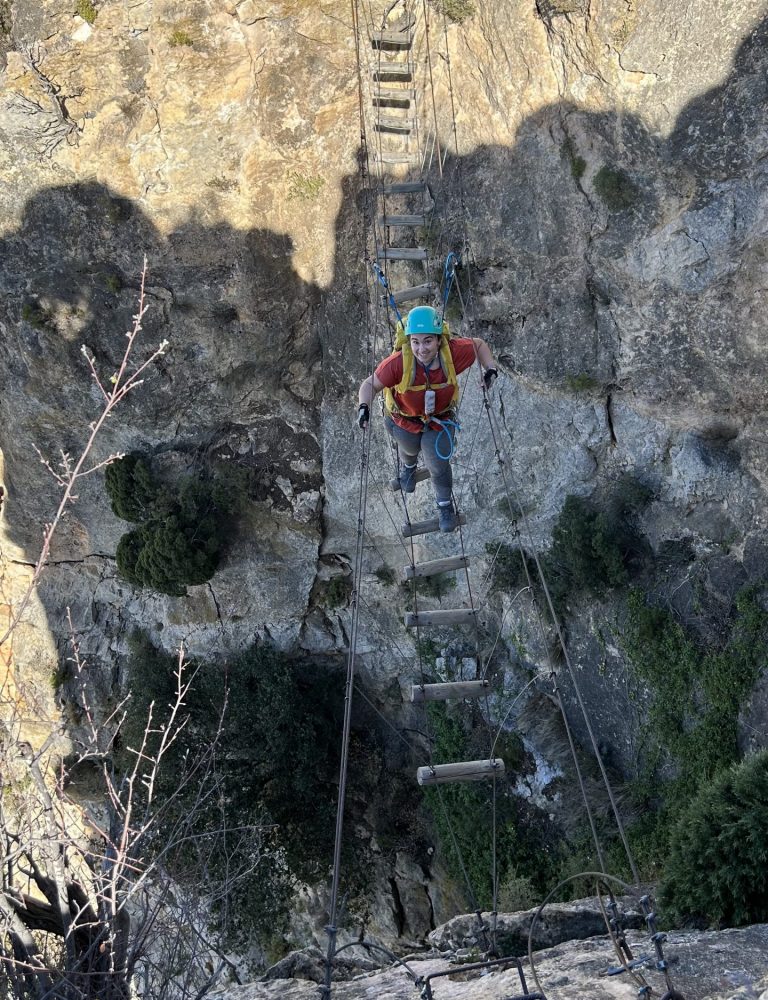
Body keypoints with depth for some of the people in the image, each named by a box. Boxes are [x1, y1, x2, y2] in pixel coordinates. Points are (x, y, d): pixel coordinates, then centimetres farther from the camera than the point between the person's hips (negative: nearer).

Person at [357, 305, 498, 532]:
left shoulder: (454, 352, -32)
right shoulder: (398, 363, -39)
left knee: (438, 466, 11)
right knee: (410, 449, 31)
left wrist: (490, 369, -22)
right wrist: (364, 406, -43)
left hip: (440, 419, 0)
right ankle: (408, 466, 71)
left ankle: (445, 506, 42)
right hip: (405, 420, 0)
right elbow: (371, 384, -26)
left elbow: (478, 344, -11)